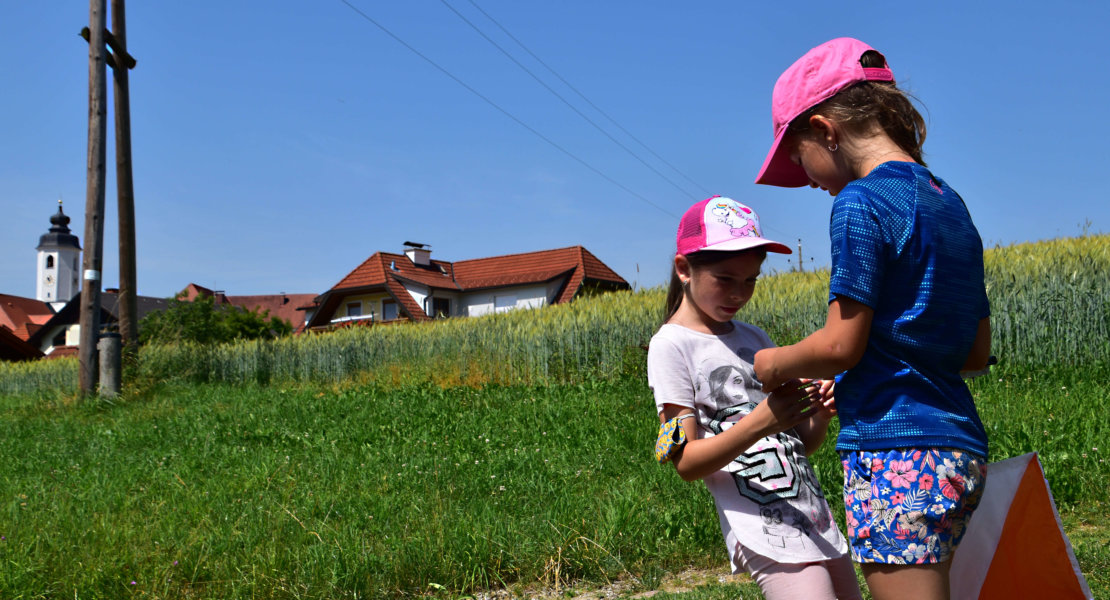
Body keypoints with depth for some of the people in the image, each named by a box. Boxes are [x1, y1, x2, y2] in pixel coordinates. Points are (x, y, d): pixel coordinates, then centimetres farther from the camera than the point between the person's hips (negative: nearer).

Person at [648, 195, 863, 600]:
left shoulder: (754, 338, 13)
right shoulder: (672, 345, -5)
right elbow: (686, 463, -11)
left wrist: (819, 416, -6)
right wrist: (759, 422, -25)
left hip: (819, 521, 7)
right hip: (765, 533, -7)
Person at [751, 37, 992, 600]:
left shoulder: (861, 202, -10)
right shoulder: (951, 204, 15)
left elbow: (842, 345, -14)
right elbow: (977, 351, 18)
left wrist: (776, 363, 5)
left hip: (896, 452, -9)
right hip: (962, 450, 9)